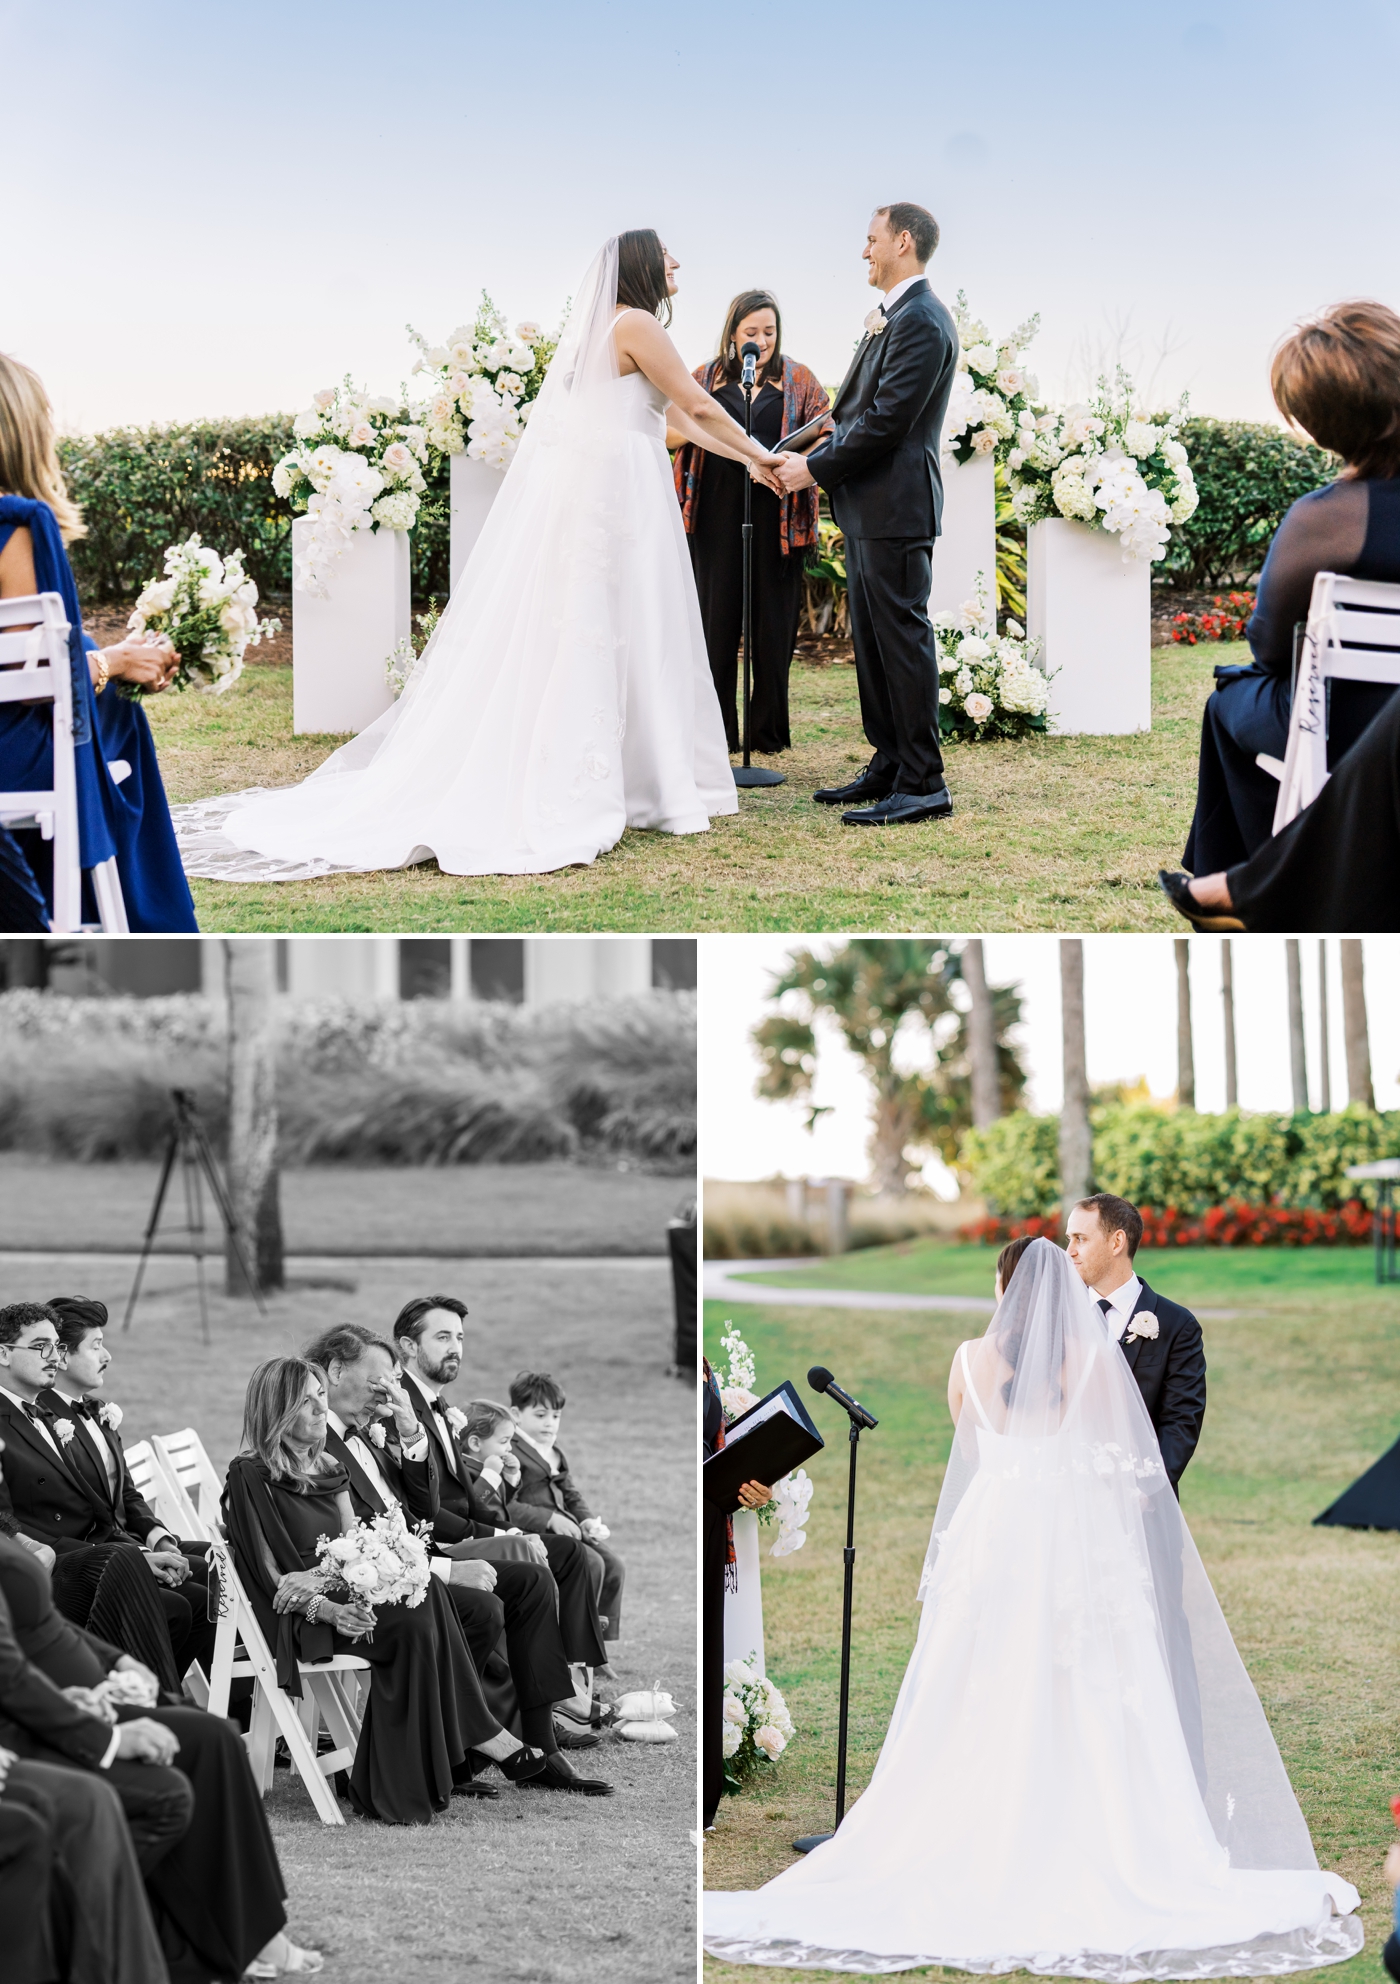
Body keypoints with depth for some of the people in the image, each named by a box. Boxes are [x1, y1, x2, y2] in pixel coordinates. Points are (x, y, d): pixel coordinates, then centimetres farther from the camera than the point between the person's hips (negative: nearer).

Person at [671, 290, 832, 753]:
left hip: (778, 519, 0)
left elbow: (825, 437, 6)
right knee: (717, 618, -1)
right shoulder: (706, 379, 13)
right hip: (718, 517, 0)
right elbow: (670, 437, 11)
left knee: (774, 622, 1)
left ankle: (768, 731, 9)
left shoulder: (799, 380, 11)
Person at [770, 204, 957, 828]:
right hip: (869, 507, 11)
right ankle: (889, 767, 21)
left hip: (896, 507, -11)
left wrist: (816, 469, -14)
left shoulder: (921, 322, -16)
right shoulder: (895, 318, 17)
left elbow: (886, 420, -21)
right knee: (872, 639, 14)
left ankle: (922, 784, -6)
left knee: (902, 636, -8)